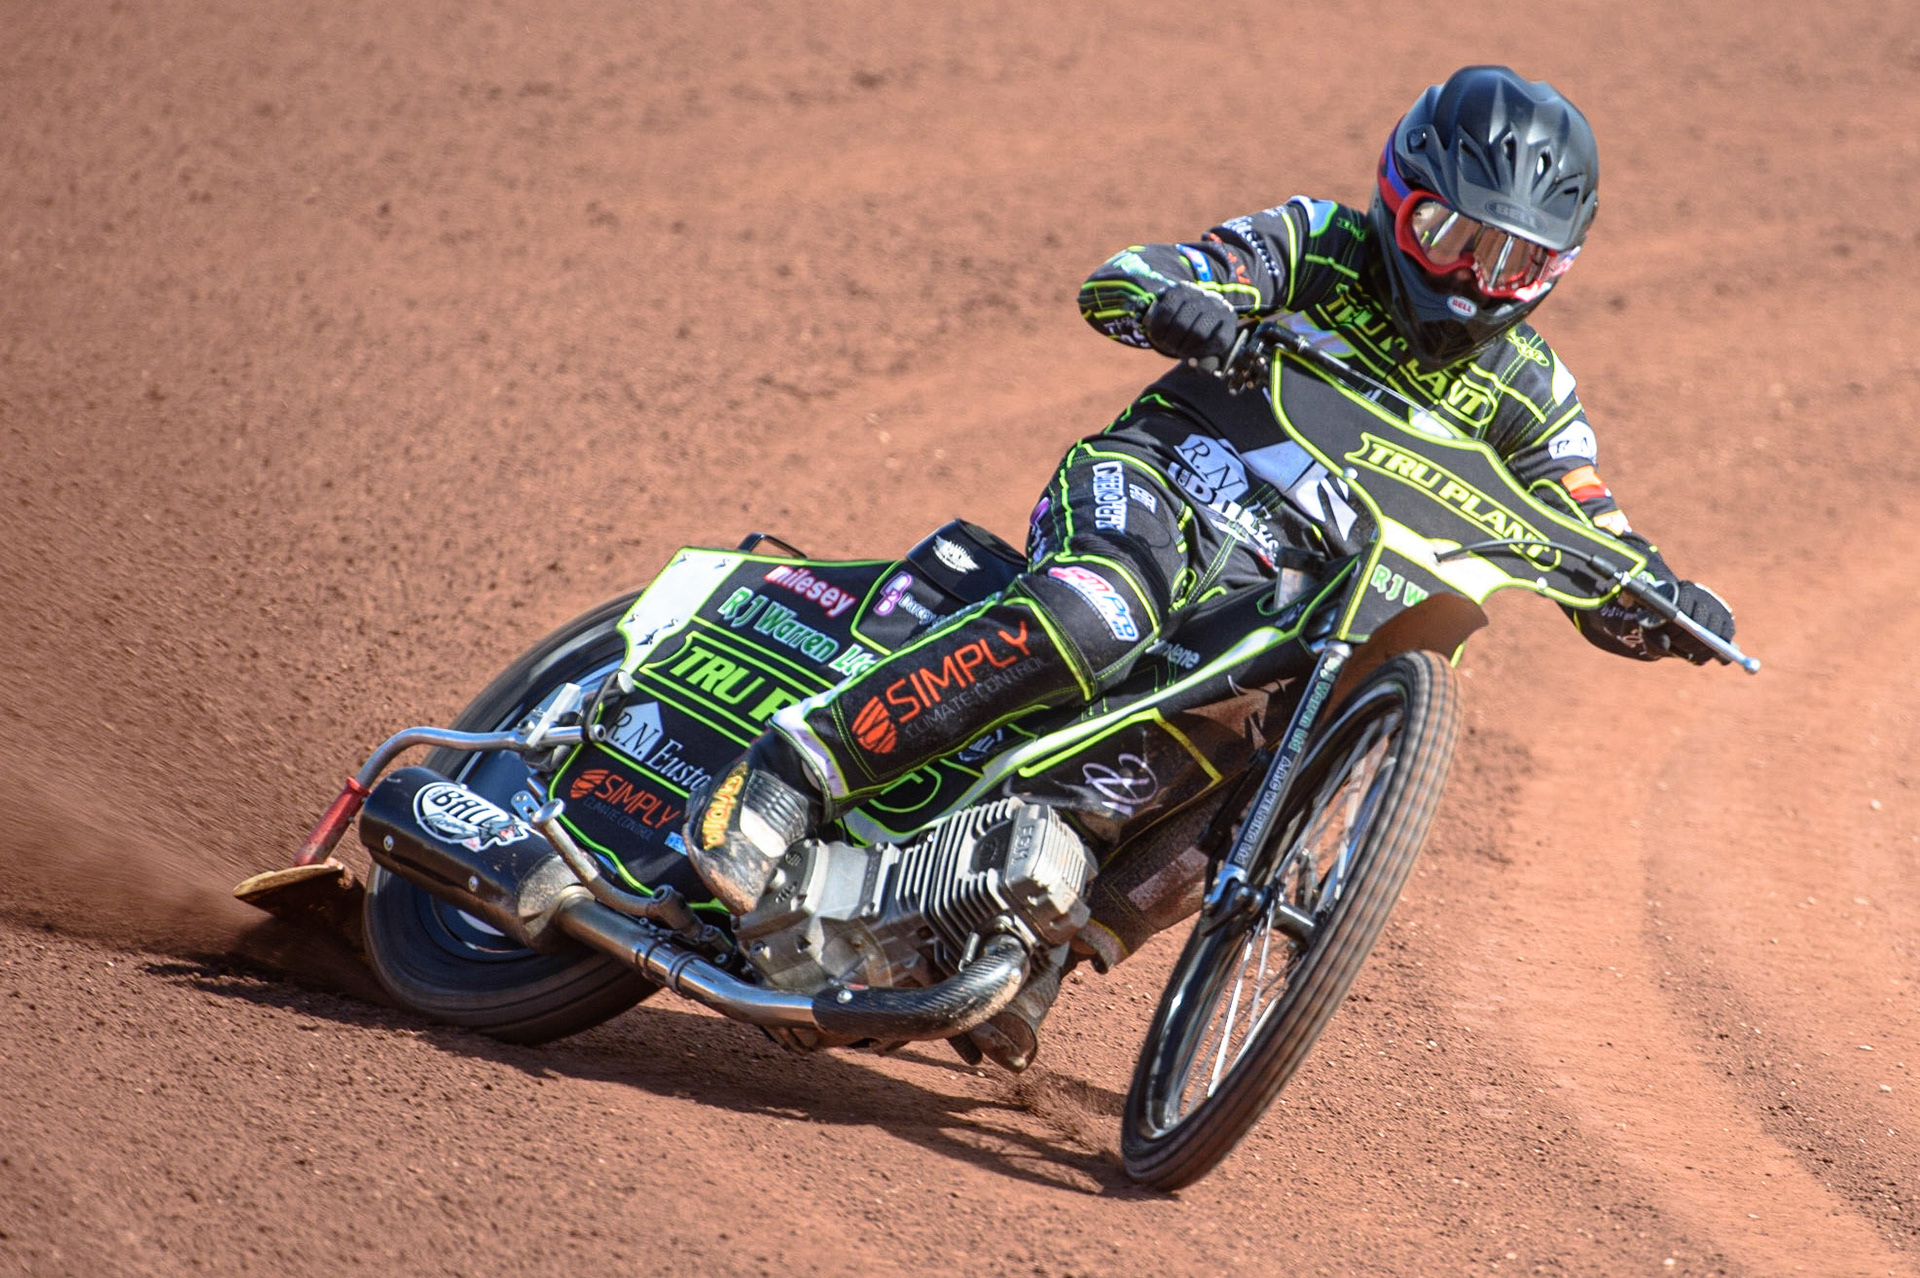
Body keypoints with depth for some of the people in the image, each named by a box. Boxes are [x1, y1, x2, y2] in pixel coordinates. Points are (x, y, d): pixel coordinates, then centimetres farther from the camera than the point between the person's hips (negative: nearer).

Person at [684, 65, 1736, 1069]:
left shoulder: (1522, 389, 11)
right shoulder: (1319, 248, 2)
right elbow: (1113, 280, -7)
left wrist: (1664, 597, -14)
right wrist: (1179, 303, -31)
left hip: (1294, 600, 5)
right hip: (1154, 487, -5)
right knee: (1090, 624, -37)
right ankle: (789, 776, -34)